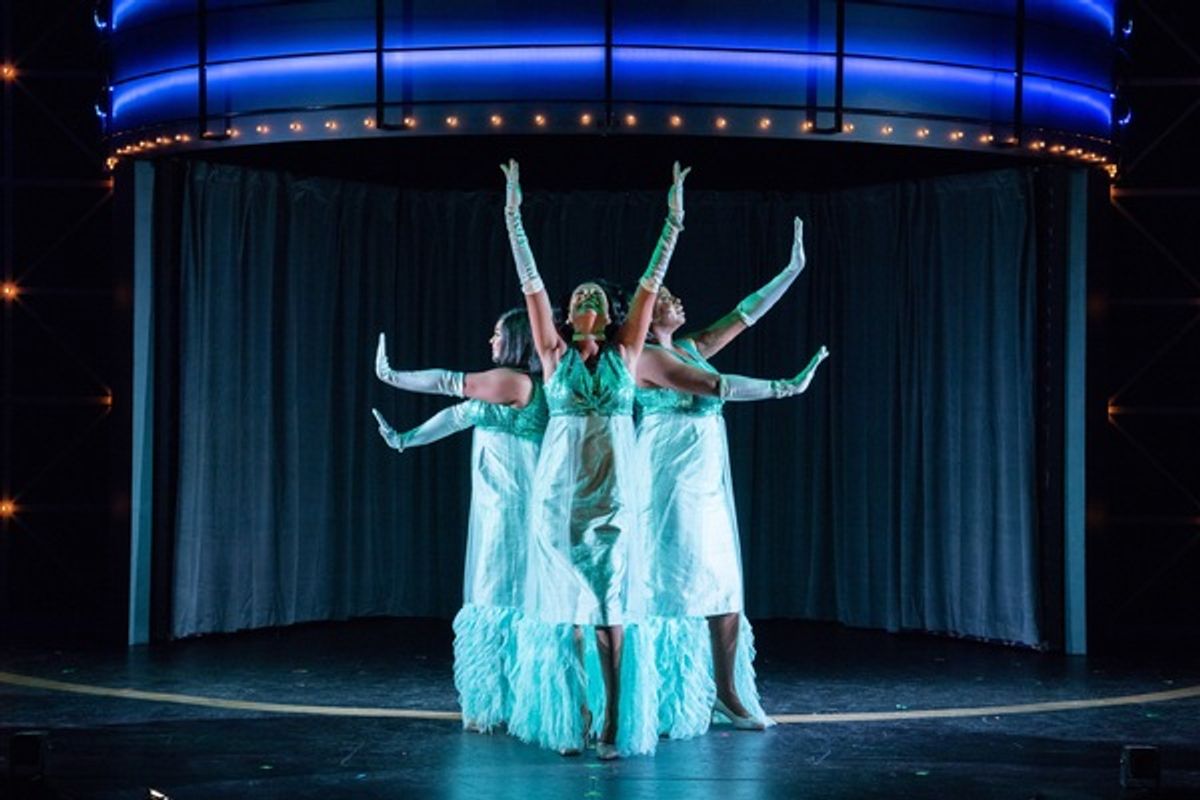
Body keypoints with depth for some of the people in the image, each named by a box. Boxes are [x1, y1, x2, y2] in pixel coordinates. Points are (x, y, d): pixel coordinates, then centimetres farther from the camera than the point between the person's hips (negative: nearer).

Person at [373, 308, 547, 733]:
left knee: (500, 594, -5)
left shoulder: (513, 381, -12)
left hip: (510, 503, -10)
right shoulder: (515, 384, 16)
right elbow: (462, 414, 21)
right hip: (500, 502, 10)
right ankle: (505, 701, 15)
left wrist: (391, 376, 3)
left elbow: (449, 383, -7)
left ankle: (496, 705, -1)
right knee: (509, 594, 11)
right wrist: (407, 439, 25)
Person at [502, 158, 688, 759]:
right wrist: (513, 215, 0)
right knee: (567, 600, 2)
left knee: (613, 604, -3)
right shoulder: (554, 353, 6)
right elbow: (530, 279, 3)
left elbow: (652, 282, 6)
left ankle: (614, 726, -4)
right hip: (561, 487, 0)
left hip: (614, 489, 0)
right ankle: (569, 721, 7)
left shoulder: (624, 353, 7)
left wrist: (673, 219, 4)